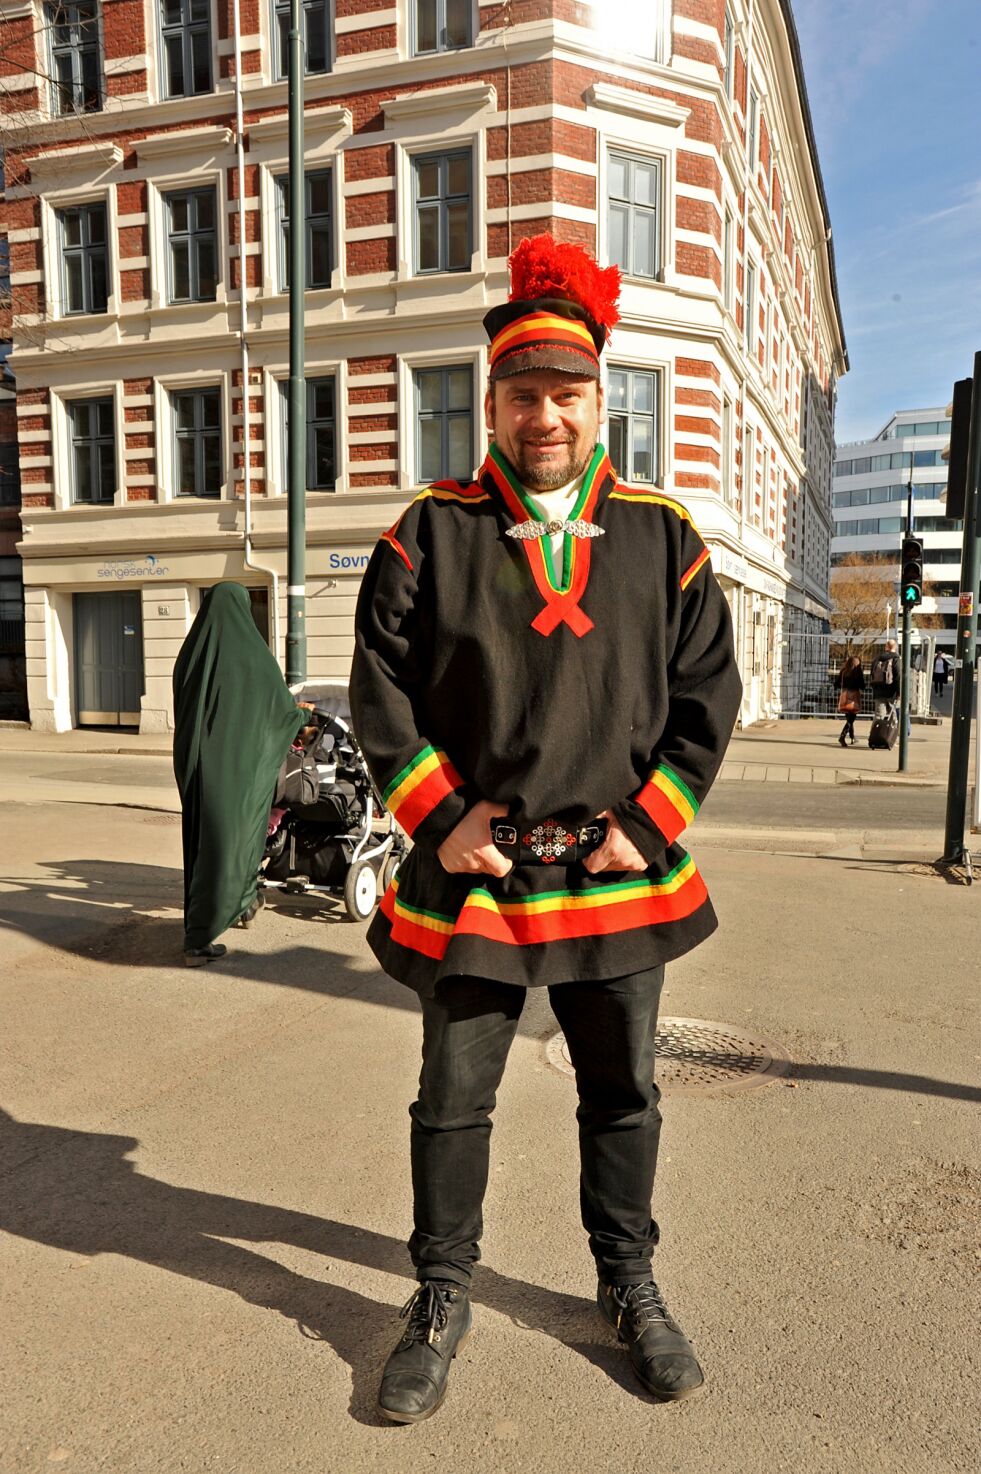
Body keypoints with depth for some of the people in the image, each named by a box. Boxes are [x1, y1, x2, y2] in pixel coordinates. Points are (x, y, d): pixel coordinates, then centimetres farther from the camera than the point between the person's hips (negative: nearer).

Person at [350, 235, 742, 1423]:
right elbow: (379, 688, -2)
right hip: (471, 874, -1)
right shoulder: (430, 532, -1)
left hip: (620, 876, 2)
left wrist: (647, 825, -5)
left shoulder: (662, 536, 3)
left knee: (623, 1093, 17)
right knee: (453, 1100, 13)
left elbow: (707, 693, 3)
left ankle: (628, 1286, 42)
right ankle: (442, 1299, 37)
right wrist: (439, 820, -9)